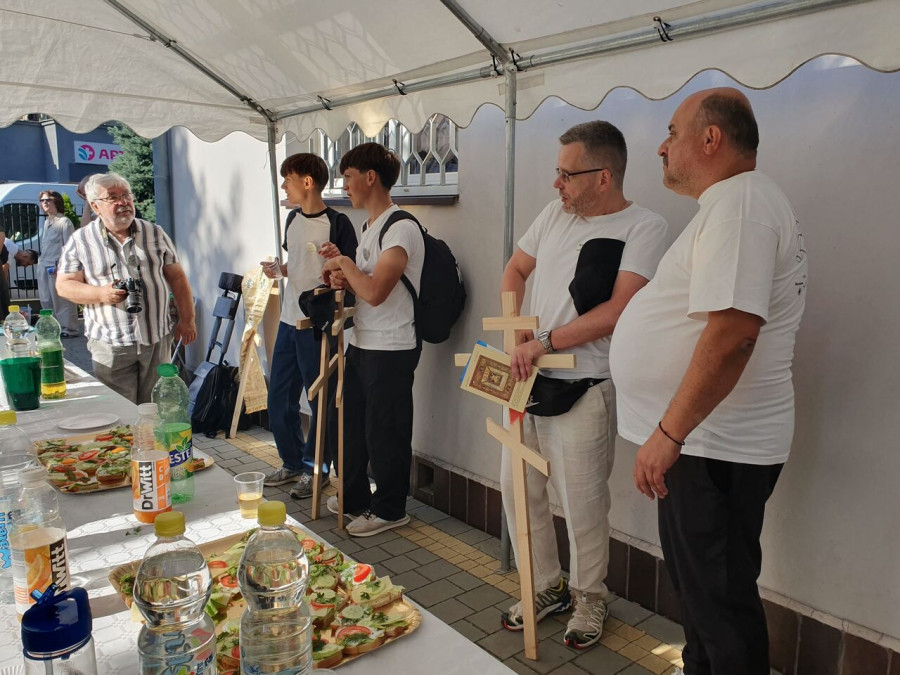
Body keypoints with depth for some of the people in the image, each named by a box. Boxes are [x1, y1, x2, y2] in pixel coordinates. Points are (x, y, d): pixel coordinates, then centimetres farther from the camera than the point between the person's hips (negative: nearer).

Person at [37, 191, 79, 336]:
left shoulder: (64, 222, -7)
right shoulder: (46, 222, 18)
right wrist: (42, 263, 15)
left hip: (57, 267, -9)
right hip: (44, 267, 9)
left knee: (61, 300, -7)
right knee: (46, 300, 11)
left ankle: (69, 329, -1)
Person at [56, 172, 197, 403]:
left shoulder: (155, 234, 7)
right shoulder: (80, 241, 2)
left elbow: (177, 278, 9)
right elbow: (64, 285, 1)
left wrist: (186, 319, 4)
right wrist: (101, 294, -17)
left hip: (158, 340, 2)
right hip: (110, 344, -2)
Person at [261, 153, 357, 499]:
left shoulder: (337, 223, -12)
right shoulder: (293, 218, 12)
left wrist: (339, 259, -30)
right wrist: (278, 270, 3)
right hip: (289, 321, 8)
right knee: (279, 398, 14)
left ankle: (315, 469, 19)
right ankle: (292, 462, 30)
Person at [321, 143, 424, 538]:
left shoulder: (401, 228, -18)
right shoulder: (370, 226, 14)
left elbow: (375, 291, -27)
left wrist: (343, 263, -11)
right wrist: (344, 279, 1)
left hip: (390, 350, -10)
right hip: (361, 343, 10)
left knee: (383, 431, 3)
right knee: (350, 421, 19)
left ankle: (389, 509, 21)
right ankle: (354, 496, 38)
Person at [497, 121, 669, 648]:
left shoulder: (645, 227, -9)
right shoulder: (555, 213, 9)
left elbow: (618, 311, -18)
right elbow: (515, 270, 18)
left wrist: (544, 342, -17)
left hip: (582, 388, -6)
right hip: (527, 378, 7)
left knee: (583, 504, 4)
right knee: (517, 488, 14)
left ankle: (590, 598, 30)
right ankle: (548, 587, 34)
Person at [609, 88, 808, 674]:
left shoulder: (738, 202, -18)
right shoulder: (735, 200, 17)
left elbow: (731, 332, -29)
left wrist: (669, 433, -25)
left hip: (713, 446, -11)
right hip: (708, 439, 11)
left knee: (720, 598, 4)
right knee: (699, 581, 23)